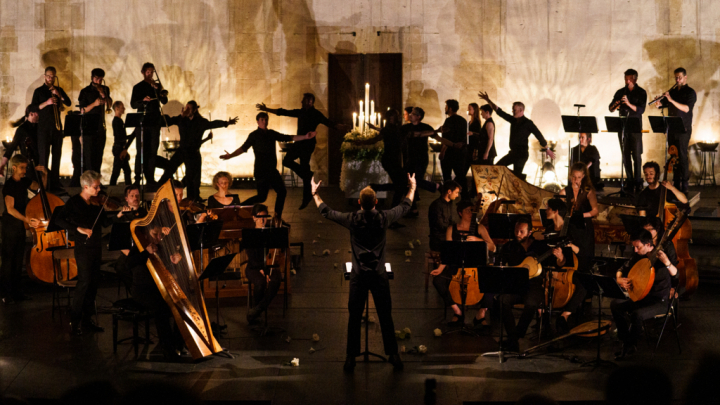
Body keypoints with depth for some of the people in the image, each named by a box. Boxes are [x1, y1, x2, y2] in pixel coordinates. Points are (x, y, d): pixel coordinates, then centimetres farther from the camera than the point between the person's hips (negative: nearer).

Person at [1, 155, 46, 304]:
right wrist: (26, 219, -35)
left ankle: (16, 290, 19)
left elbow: (40, 187, 24)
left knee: (18, 258, 11)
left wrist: (44, 175, 5)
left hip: (21, 224, 7)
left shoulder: (24, 181, 6)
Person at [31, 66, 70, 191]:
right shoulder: (39, 91, 3)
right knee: (43, 156, -7)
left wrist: (59, 95, -12)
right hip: (44, 127, -4)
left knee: (57, 156, 4)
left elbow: (69, 103, 3)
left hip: (57, 126, 4)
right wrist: (46, 103, -17)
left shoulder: (59, 90, 13)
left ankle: (55, 184, 9)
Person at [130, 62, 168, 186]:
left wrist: (158, 90, -13)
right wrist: (143, 100, -20)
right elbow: (133, 104, -2)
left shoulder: (156, 86, 14)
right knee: (142, 151, -5)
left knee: (153, 151, 2)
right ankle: (138, 177, -2)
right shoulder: (138, 87, 5)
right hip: (142, 122, -3)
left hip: (155, 122, 3)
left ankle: (150, 178, 5)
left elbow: (164, 101, 3)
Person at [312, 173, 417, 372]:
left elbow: (326, 212, 8)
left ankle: (351, 358, 10)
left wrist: (314, 194, 24)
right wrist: (412, 188, 30)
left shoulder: (352, 219, -7)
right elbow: (404, 207, 13)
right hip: (379, 275, 0)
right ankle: (393, 355, 16)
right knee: (386, 317, 9)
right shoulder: (384, 218, -6)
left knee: (354, 318, 7)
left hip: (358, 275, 0)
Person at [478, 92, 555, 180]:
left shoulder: (528, 123, -10)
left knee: (517, 175, -10)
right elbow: (499, 112, 12)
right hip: (513, 153, 8)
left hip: (522, 154, -8)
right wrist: (488, 100, 8)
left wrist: (547, 149, -5)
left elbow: (539, 136, -7)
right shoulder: (513, 120, 9)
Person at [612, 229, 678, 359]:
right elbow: (621, 270, 13)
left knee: (637, 314, -30)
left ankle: (631, 346, -5)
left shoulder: (664, 252, -16)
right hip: (642, 297, 7)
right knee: (615, 305, -7)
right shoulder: (638, 256, 1)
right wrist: (620, 279, -9)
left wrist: (667, 262, -42)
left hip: (661, 300, -7)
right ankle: (626, 340, 3)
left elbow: (677, 275, -25)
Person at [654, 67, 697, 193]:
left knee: (682, 156, -9)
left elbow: (686, 108, -18)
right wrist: (658, 103, -10)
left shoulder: (690, 92, -3)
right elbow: (661, 104, 14)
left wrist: (671, 100, -25)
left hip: (683, 129, -6)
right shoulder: (672, 92, 16)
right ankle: (676, 184, 13)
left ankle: (684, 186, -8)